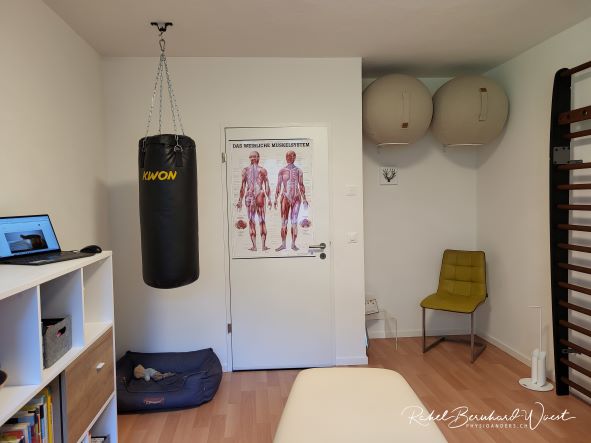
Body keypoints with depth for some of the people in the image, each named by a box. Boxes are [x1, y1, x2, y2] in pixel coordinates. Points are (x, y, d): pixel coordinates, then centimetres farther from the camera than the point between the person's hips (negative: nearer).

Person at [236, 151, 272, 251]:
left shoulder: (245, 170, 3)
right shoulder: (262, 170, 2)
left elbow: (243, 187, 1)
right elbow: (267, 186, 0)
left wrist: (240, 200, 6)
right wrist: (269, 199, 6)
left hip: (249, 196, 0)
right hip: (260, 195, 0)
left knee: (251, 221, 4)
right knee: (262, 221, 6)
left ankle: (254, 246, 1)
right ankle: (263, 245, 5)